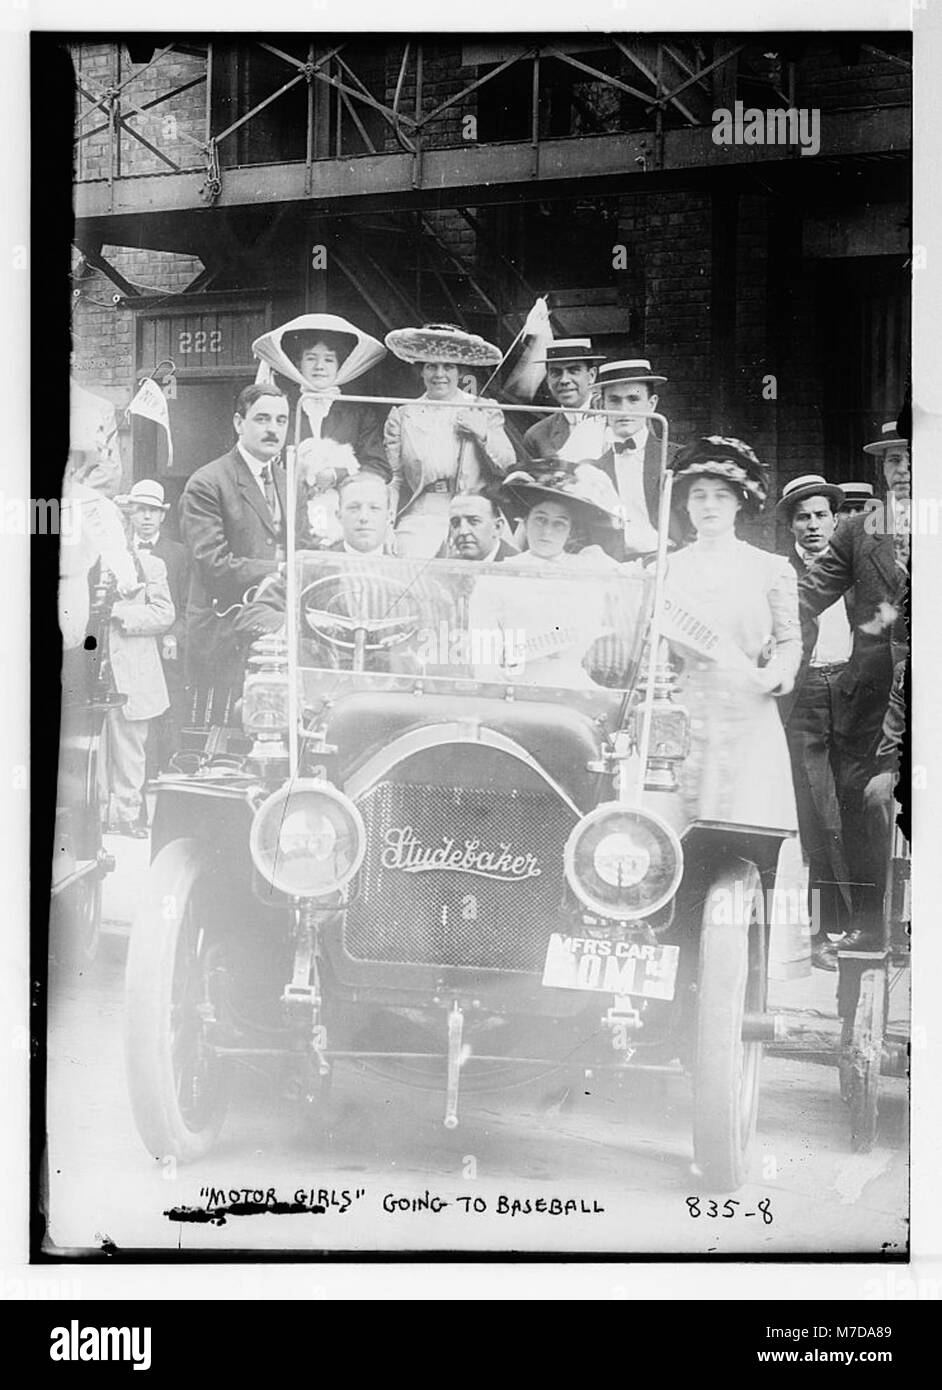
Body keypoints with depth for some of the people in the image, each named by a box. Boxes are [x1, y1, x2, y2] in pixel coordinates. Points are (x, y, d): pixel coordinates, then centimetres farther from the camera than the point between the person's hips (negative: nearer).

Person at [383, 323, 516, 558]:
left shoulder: (484, 411, 10)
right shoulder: (402, 416, 11)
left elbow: (510, 468, 7)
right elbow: (395, 481, 12)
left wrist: (483, 435, -4)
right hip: (419, 522, 0)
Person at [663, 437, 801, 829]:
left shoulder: (771, 568, 6)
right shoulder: (668, 567, 10)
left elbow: (789, 641, 7)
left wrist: (774, 675, -11)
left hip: (748, 721, -1)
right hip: (684, 719, 1)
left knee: (748, 831, -5)